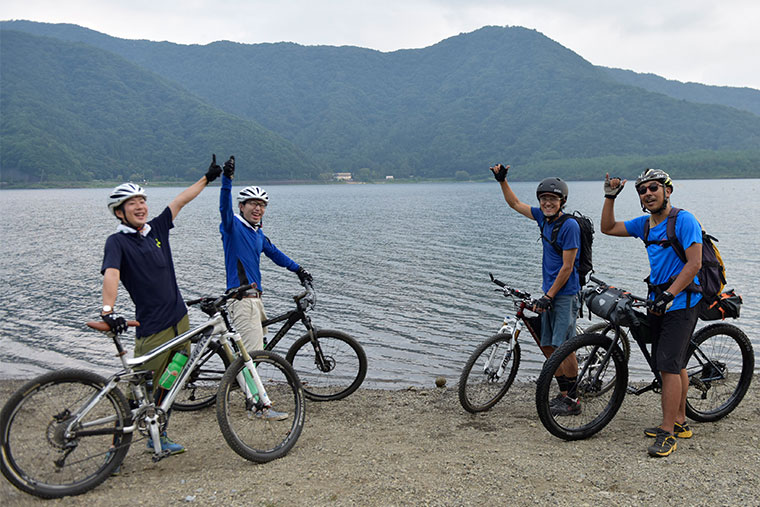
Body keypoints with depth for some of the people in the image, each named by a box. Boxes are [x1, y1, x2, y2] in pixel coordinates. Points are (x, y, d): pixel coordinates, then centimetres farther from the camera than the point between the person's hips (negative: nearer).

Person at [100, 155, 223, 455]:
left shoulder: (157, 229, 9)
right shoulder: (117, 241, -9)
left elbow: (181, 201, 17)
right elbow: (111, 274, -25)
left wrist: (208, 178, 23)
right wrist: (108, 311, -41)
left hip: (179, 319, 7)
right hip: (152, 328, -6)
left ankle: (158, 436, 29)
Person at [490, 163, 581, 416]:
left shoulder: (570, 225, -15)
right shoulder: (543, 217, 7)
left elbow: (567, 267, -17)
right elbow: (515, 203, 20)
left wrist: (548, 296, -16)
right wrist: (502, 180, 10)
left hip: (565, 294, -8)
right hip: (549, 293, 8)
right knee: (548, 346, 10)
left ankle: (573, 400, 7)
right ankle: (564, 393, 21)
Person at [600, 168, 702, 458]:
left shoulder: (684, 220, -13)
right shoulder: (645, 224, 10)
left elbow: (694, 264, -18)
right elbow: (608, 228, 17)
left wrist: (669, 295, -24)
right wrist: (610, 197, 5)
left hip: (681, 303, -8)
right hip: (659, 302, 8)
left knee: (668, 366, -11)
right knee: (675, 365, 15)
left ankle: (667, 433, -6)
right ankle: (679, 423, 26)